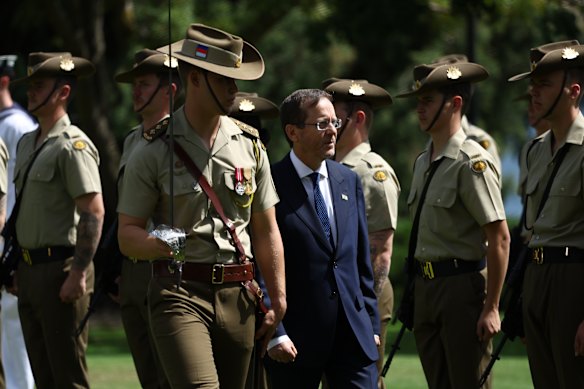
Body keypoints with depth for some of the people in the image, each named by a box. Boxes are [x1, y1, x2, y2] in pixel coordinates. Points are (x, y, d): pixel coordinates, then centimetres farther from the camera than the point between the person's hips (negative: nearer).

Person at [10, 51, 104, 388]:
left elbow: (93, 212, -19)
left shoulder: (73, 145, -13)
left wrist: (78, 274, -22)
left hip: (60, 269, -9)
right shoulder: (27, 143, 15)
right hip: (30, 269, 9)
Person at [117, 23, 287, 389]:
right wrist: (158, 245, -24)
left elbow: (266, 231, 15)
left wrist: (278, 297, 9)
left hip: (238, 296, 5)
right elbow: (127, 235, -2)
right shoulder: (153, 153, -1)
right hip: (180, 293, -5)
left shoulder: (250, 146, 11)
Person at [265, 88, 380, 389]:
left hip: (354, 333, 5)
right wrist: (274, 333, -14)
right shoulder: (271, 186, -7)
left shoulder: (349, 181, 12)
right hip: (295, 340, -5)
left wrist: (372, 323, 12)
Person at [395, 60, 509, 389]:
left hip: (461, 285, -9)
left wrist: (491, 308, -18)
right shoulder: (423, 162, 12)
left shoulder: (472, 162, -14)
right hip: (426, 285, 9)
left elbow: (499, 238, -17)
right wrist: (420, 292, 17)